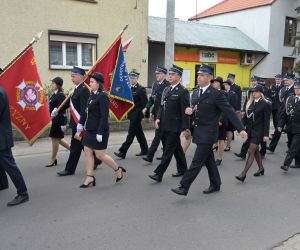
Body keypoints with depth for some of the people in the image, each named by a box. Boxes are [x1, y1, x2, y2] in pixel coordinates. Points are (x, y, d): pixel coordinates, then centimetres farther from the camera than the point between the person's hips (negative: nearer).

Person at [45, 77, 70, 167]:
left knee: (55, 139, 1)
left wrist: (63, 124, -22)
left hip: (59, 120, -10)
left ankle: (53, 160, 13)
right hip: (55, 120, 10)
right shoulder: (55, 94, 12)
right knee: (58, 139, 16)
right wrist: (52, 118, 20)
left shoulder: (60, 95, -16)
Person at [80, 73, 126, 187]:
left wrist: (100, 132, -23)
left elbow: (104, 116, -20)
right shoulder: (93, 96, 11)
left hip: (99, 131, -9)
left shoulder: (103, 96, -15)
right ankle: (90, 178, 16)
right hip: (90, 130, 9)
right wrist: (82, 123, 16)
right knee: (88, 152, 7)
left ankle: (118, 170, 20)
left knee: (100, 154, -1)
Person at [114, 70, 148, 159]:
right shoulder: (130, 88, 12)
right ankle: (145, 150, 27)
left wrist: (139, 112, -12)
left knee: (131, 134, -5)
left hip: (136, 115, -8)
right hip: (132, 115, 8)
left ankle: (122, 152, -4)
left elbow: (145, 103, -13)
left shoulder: (141, 89, -11)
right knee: (139, 133, 16)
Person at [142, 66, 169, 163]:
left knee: (158, 134, -7)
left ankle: (150, 156, -7)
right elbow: (151, 98, 14)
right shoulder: (155, 84, 11)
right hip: (156, 113, 8)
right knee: (163, 134, 18)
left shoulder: (168, 85, -12)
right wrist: (147, 108, 1)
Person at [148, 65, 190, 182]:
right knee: (177, 149, 18)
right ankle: (182, 169, 32)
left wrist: (185, 128, -14)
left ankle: (159, 174, -1)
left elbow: (185, 111, -13)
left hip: (175, 126, -7)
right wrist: (158, 118, 0)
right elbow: (162, 106, 15)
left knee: (168, 150, -4)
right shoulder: (166, 89, 12)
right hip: (165, 125, 7)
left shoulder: (183, 91, -10)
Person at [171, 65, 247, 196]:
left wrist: (241, 129, -19)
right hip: (199, 132, 8)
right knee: (208, 160, 18)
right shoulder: (196, 93, 9)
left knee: (197, 161, -6)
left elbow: (230, 112, -14)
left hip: (208, 133, -8)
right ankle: (215, 184, 33)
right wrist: (189, 110, -7)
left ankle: (184, 187, -1)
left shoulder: (216, 94, -13)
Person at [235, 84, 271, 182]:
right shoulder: (250, 103, 7)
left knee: (251, 152, -8)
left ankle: (243, 174, -8)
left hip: (258, 131, -7)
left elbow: (266, 120, -10)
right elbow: (245, 117, 9)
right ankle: (261, 168, 38)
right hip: (249, 129, 7)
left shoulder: (266, 104, -9)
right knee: (255, 150, 19)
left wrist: (266, 134, -12)